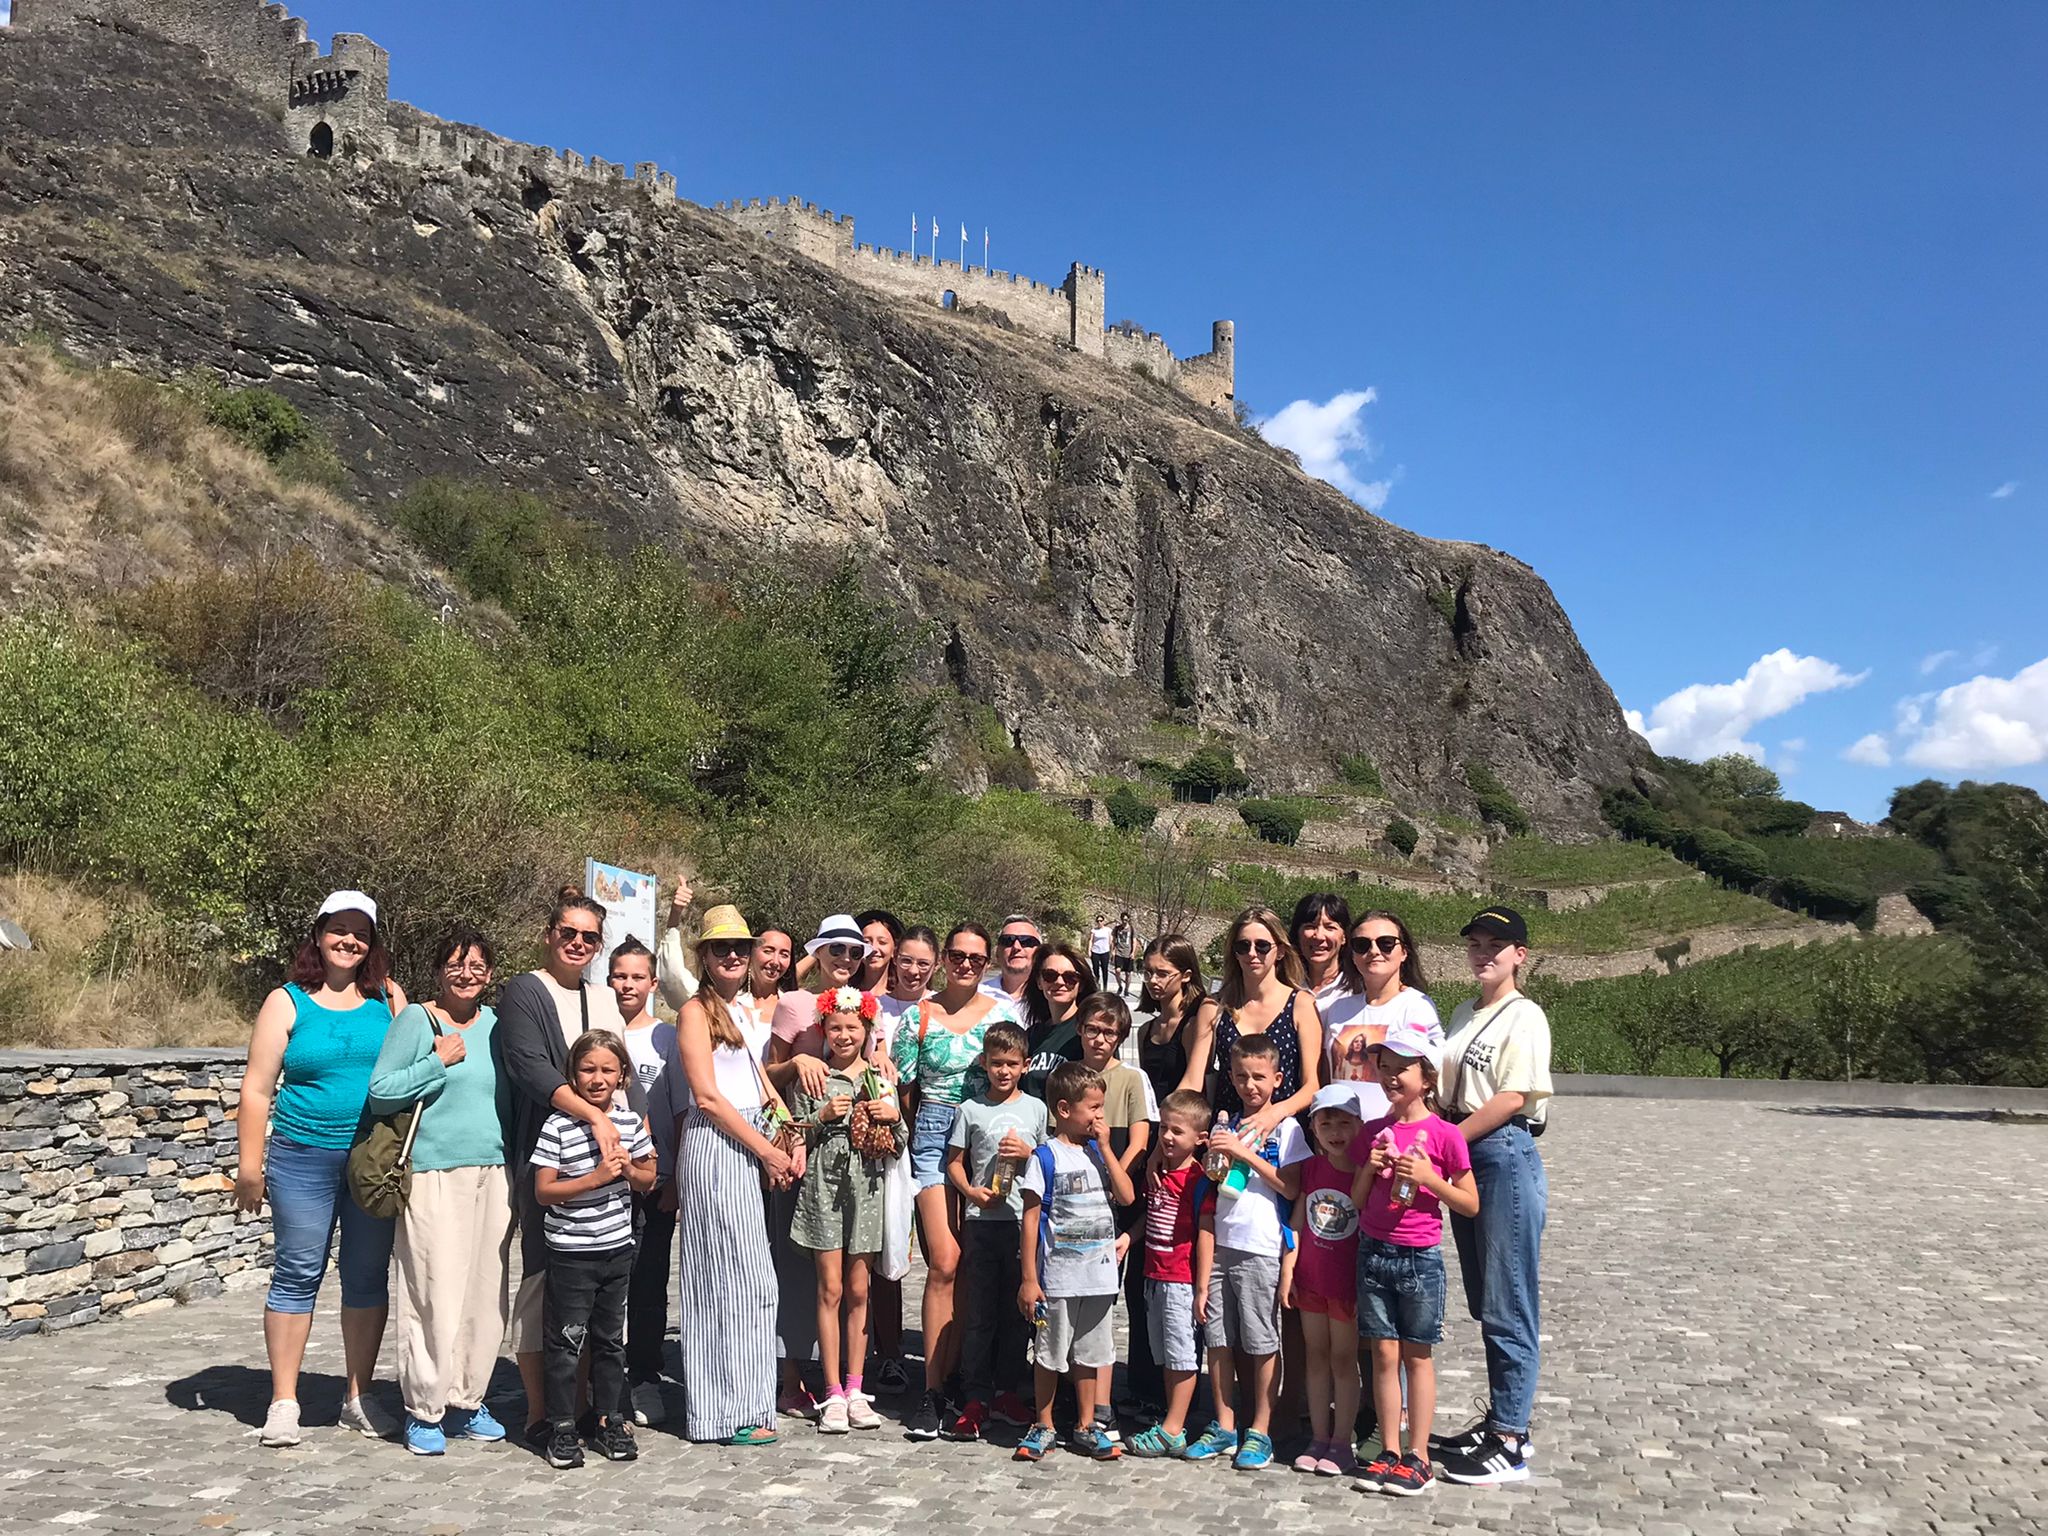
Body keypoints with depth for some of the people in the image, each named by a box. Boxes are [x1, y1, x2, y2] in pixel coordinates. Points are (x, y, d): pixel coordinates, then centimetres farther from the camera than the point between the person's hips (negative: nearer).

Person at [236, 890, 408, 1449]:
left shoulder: (387, 1000, 9)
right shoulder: (287, 1003, 2)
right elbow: (257, 1089, 0)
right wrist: (249, 1164, -4)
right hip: (303, 1157, -2)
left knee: (368, 1278, 8)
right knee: (297, 1275, 1)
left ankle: (358, 1397, 20)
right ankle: (283, 1402, 12)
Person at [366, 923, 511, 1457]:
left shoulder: (496, 1022, 12)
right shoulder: (415, 1020, -3)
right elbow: (380, 1093, -7)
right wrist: (438, 1062, -15)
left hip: (494, 1174, 5)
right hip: (435, 1176, -5)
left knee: (487, 1295, 7)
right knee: (436, 1296, -6)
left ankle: (467, 1401, 21)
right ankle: (424, 1411, 9)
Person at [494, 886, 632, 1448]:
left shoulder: (605, 1001, 17)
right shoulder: (524, 992, -1)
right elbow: (530, 1068, -15)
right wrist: (593, 1114, -25)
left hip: (605, 1153, 6)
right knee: (543, 1279, -3)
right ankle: (539, 1412, 6)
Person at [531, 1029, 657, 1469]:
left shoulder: (630, 1122, 2)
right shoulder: (558, 1126, -12)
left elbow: (648, 1180, 12)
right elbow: (543, 1190, -14)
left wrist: (629, 1170, -11)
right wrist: (597, 1177, -23)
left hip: (617, 1249, 4)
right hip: (570, 1254, -4)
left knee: (611, 1340, 13)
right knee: (567, 1341, 3)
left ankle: (610, 1423, 24)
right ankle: (561, 1429, 16)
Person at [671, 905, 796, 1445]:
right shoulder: (696, 1011, -7)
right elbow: (707, 1097, -13)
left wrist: (793, 1143, 5)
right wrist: (768, 1152, -11)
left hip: (749, 1151, 8)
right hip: (714, 1147, -8)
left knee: (748, 1279, 10)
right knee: (732, 1276, -5)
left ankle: (741, 1400, 19)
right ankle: (730, 1411, 3)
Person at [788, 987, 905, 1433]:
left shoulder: (880, 1079, 7)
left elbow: (897, 1146, 12)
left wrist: (894, 1118, -7)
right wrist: (823, 1116, -13)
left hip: (866, 1188, 2)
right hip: (824, 1185, -2)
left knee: (858, 1291, 7)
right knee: (831, 1289, -1)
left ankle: (854, 1389, 15)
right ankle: (833, 1394, 6)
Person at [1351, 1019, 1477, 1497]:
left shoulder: (1443, 1134, -7)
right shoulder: (1372, 1132, 5)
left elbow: (1471, 1204, -3)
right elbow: (1356, 1201, 10)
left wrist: (1428, 1178, -16)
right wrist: (1370, 1168, -8)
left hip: (1420, 1258, -3)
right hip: (1374, 1252, 3)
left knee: (1417, 1354, 5)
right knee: (1384, 1353, 6)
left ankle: (1417, 1458, 15)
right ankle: (1389, 1453, 15)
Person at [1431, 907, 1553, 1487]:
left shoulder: (1525, 1016, -9)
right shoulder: (1463, 1014, 15)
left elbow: (1512, 1099, -16)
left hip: (1506, 1156, -8)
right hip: (1462, 1157, 8)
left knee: (1506, 1304, -2)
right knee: (1484, 1303, 14)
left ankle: (1510, 1443, 5)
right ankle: (1500, 1421, 25)